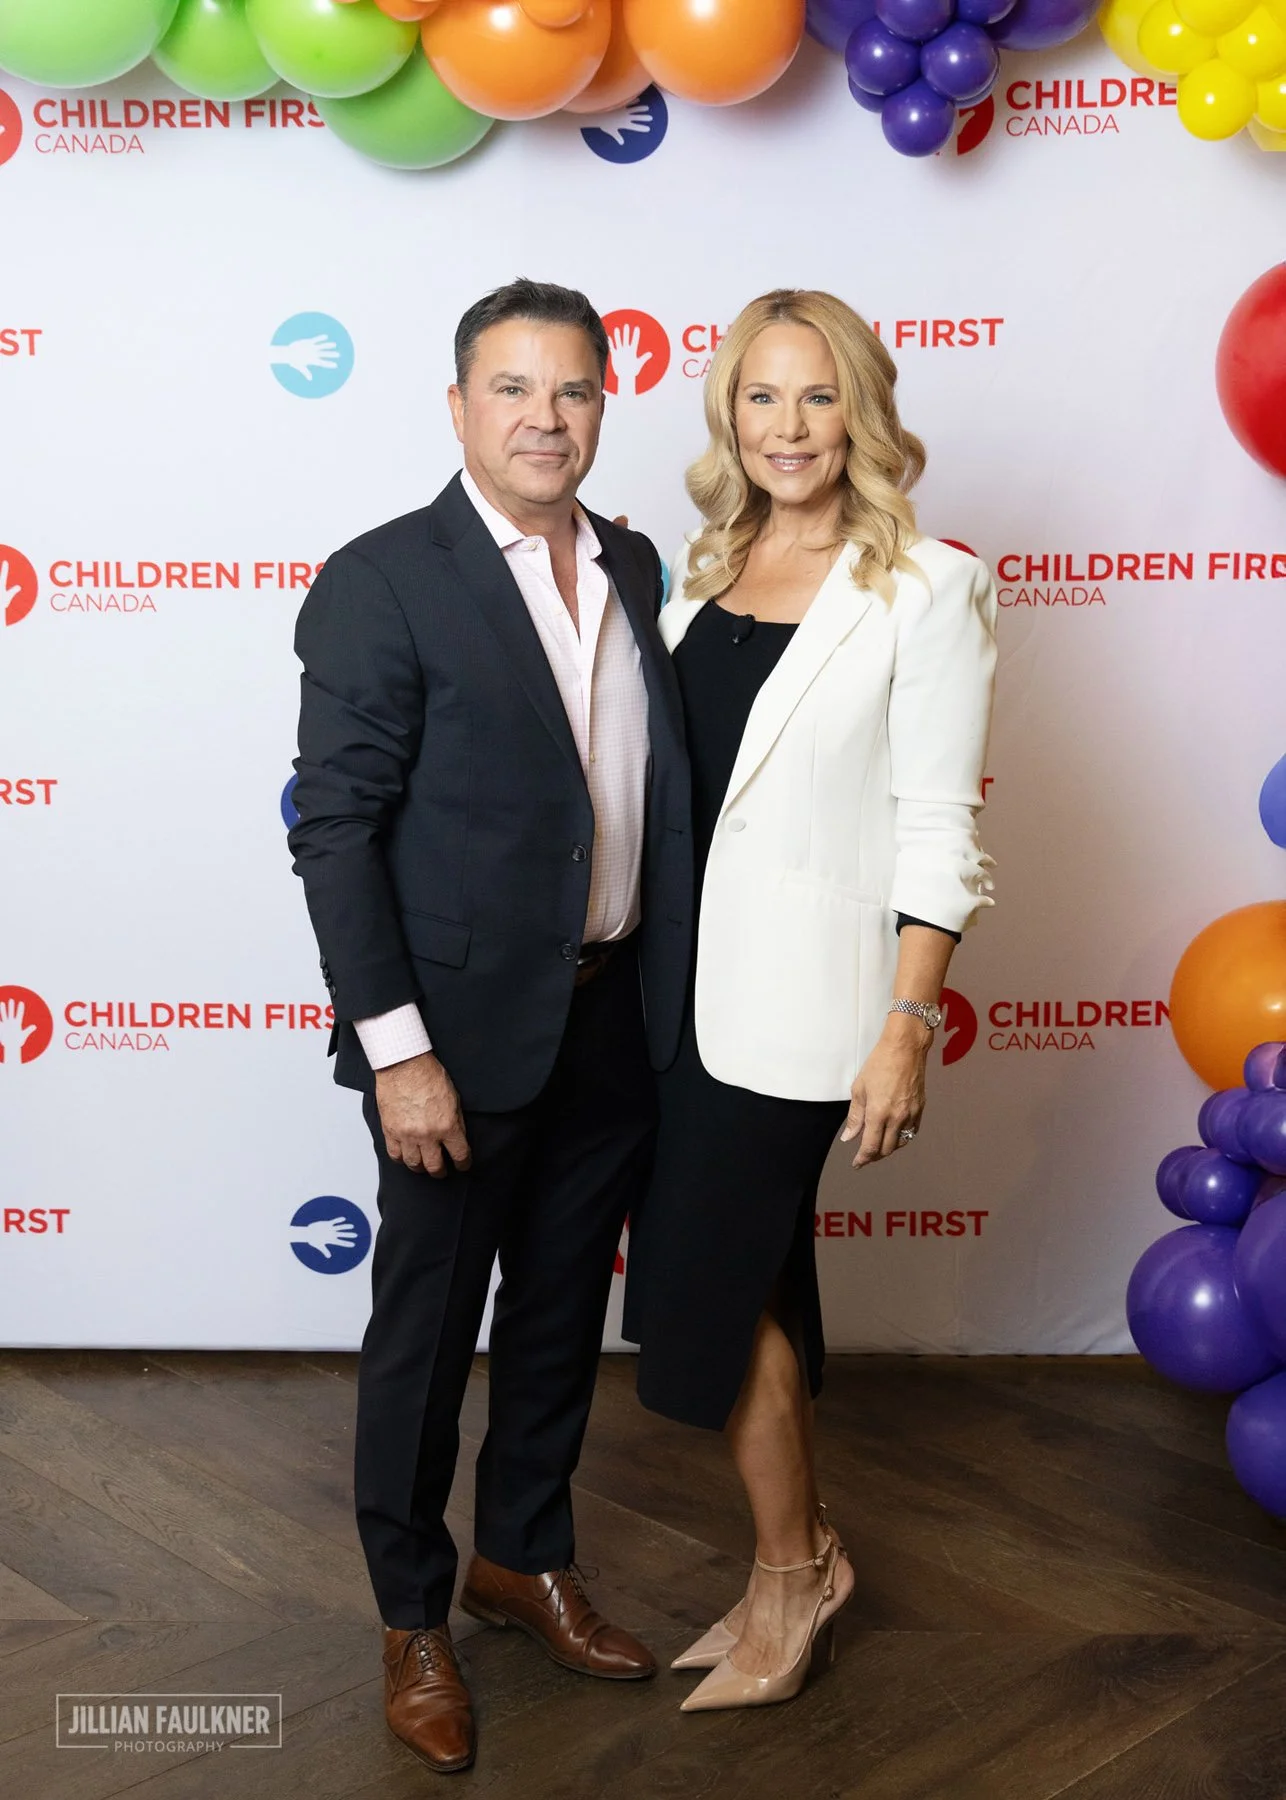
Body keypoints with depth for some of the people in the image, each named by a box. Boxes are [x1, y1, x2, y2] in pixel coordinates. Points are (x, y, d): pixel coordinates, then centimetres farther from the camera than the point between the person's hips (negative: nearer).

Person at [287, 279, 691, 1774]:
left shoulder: (633, 569, 7)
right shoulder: (382, 582, -12)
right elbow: (335, 829, -14)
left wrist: (672, 996, 8)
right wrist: (396, 1051, -18)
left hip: (615, 1018, 6)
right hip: (462, 1027, -6)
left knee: (562, 1310, 20)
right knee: (426, 1327, 10)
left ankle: (527, 1558, 41)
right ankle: (412, 1620, 31)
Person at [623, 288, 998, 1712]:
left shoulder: (926, 590, -10)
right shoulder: (701, 572, 7)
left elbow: (937, 827, -12)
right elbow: (670, 778, 12)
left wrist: (906, 1031, -15)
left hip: (797, 991, -6)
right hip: (685, 974, 6)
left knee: (707, 1280, 1)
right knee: (753, 1275, 15)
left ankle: (790, 1571, 24)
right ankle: (799, 1556, 33)